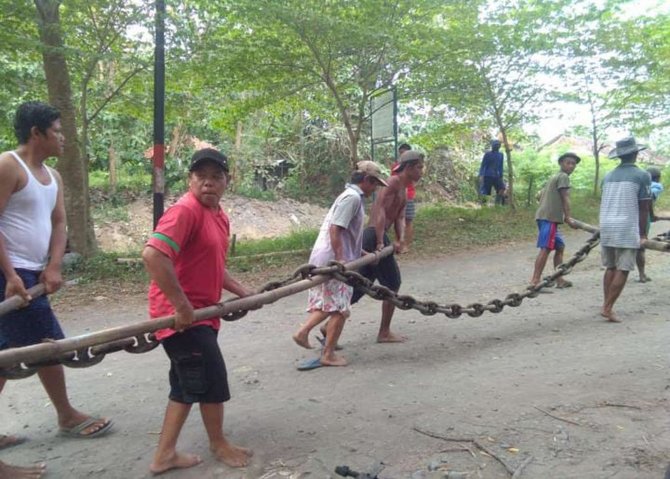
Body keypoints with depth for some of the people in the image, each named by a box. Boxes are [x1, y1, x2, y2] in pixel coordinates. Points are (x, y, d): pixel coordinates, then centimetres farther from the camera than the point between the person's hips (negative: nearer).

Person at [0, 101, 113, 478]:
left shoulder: (53, 176, 14)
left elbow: (58, 223, 10)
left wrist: (53, 268, -4)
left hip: (31, 274, 9)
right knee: (49, 344, -2)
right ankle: (67, 417, 13)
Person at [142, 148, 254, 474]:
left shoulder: (219, 216, 12)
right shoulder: (185, 210, -18)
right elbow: (152, 254, -30)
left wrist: (244, 292, 16)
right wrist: (181, 305, -27)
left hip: (201, 312, 10)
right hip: (181, 314, -10)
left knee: (188, 384, 16)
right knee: (212, 378, 4)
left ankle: (164, 455, 29)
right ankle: (218, 444, 28)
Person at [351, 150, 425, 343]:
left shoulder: (403, 190, 22)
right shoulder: (394, 182, -8)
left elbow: (400, 218, 11)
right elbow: (380, 210, -20)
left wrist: (400, 240, -7)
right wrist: (380, 242, -25)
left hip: (371, 238, 10)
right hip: (374, 237, -10)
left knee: (359, 287, 11)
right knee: (392, 284, 2)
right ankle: (384, 333, 12)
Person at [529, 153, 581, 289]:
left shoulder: (554, 177, 25)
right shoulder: (563, 177, -4)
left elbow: (541, 195, 30)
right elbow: (565, 199, -11)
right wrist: (568, 218, -12)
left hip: (545, 216, 10)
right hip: (549, 218, -10)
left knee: (560, 246, 14)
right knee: (546, 248, -14)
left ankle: (559, 279, 16)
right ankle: (535, 281, -18)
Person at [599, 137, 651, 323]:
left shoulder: (608, 176, 11)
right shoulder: (642, 175, -4)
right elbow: (643, 208, -3)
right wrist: (643, 233, 6)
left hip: (606, 227, 6)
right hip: (627, 229, -6)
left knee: (610, 268, 15)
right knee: (622, 270, -2)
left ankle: (606, 305, 16)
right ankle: (608, 308, -6)